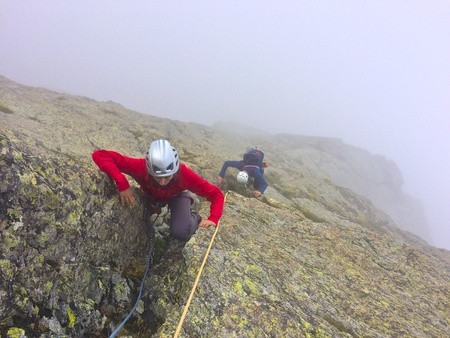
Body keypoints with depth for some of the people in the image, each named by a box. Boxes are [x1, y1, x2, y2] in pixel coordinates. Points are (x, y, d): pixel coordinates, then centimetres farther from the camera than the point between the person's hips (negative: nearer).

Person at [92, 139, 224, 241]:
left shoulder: (185, 175, -41)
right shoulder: (142, 167, -41)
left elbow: (216, 194, -31)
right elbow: (99, 155, -41)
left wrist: (213, 219, -47)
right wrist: (122, 184, -51)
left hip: (177, 196, -4)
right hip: (151, 195, 4)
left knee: (180, 232, -25)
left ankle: (195, 219, 8)